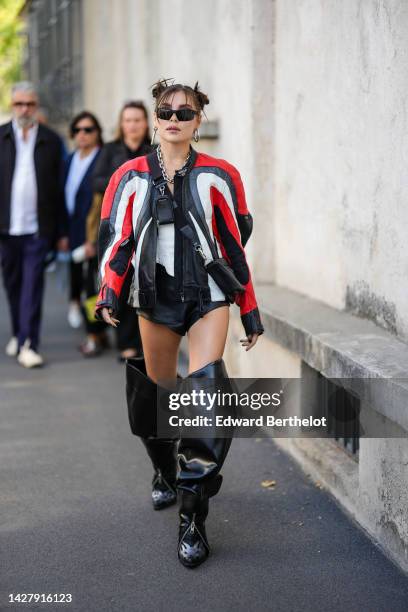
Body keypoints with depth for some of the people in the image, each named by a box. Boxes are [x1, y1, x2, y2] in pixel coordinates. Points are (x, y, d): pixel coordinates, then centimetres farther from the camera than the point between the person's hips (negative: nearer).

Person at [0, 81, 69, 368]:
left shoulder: (51, 140, 4)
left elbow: (59, 189, 4)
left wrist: (62, 232, 2)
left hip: (38, 228, -2)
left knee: (33, 285, -6)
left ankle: (28, 344, -6)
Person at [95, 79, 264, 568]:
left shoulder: (218, 176, 1)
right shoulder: (132, 177, 4)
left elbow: (236, 245, 5)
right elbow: (116, 239, 2)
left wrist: (250, 311, 5)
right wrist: (109, 294, -15)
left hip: (208, 296, -2)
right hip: (155, 298, 2)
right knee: (154, 395, 10)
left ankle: (193, 517, -14)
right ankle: (165, 472, 41)